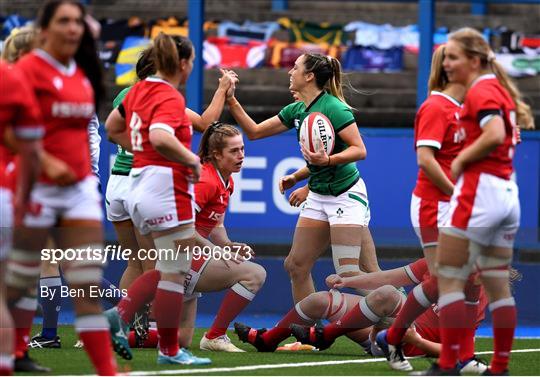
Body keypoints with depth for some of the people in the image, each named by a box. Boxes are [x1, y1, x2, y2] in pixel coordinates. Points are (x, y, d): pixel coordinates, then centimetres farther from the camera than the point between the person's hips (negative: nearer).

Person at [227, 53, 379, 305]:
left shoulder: (333, 107, -17)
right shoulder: (296, 110, 8)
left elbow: (359, 150, -19)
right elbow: (254, 132, 15)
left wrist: (327, 160, -34)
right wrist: (231, 101, 6)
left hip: (346, 194, -9)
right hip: (318, 196, 9)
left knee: (348, 273, -15)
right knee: (296, 265, 6)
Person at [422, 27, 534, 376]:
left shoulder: (480, 90, -11)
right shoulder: (499, 88, 16)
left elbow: (495, 134, -26)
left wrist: (460, 161, -14)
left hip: (479, 189, -9)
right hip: (508, 191, 9)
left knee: (449, 279, -5)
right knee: (498, 284, 10)